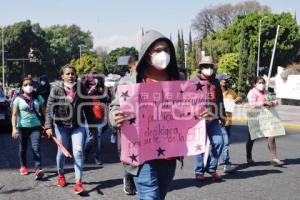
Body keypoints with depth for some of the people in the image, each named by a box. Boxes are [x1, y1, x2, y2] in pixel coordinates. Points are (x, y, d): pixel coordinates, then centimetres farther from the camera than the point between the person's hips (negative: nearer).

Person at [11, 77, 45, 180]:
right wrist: (14, 128, -17)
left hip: (36, 126, 0)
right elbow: (14, 115, -7)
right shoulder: (18, 99, -3)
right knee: (23, 148, 15)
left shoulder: (38, 97, 3)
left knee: (36, 148, -12)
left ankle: (38, 169, -18)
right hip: (22, 127, 0)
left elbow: (43, 112, 6)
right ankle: (23, 166, 34)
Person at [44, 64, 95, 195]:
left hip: (78, 125, 0)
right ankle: (60, 175, 38)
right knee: (62, 151, 14)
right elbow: (49, 108, -14)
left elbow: (87, 108, 2)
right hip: (61, 125, 0)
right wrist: (49, 126, -23)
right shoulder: (56, 89, -9)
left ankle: (78, 182, -5)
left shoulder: (81, 89, -5)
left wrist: (91, 125, 6)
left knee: (78, 151, -9)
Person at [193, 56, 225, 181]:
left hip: (213, 119, 4)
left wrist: (222, 115, 20)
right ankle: (199, 171, 11)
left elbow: (220, 100, 21)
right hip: (199, 118, -4)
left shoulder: (215, 82, 17)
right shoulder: (195, 82, 2)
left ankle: (211, 168, 15)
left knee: (218, 142, -1)